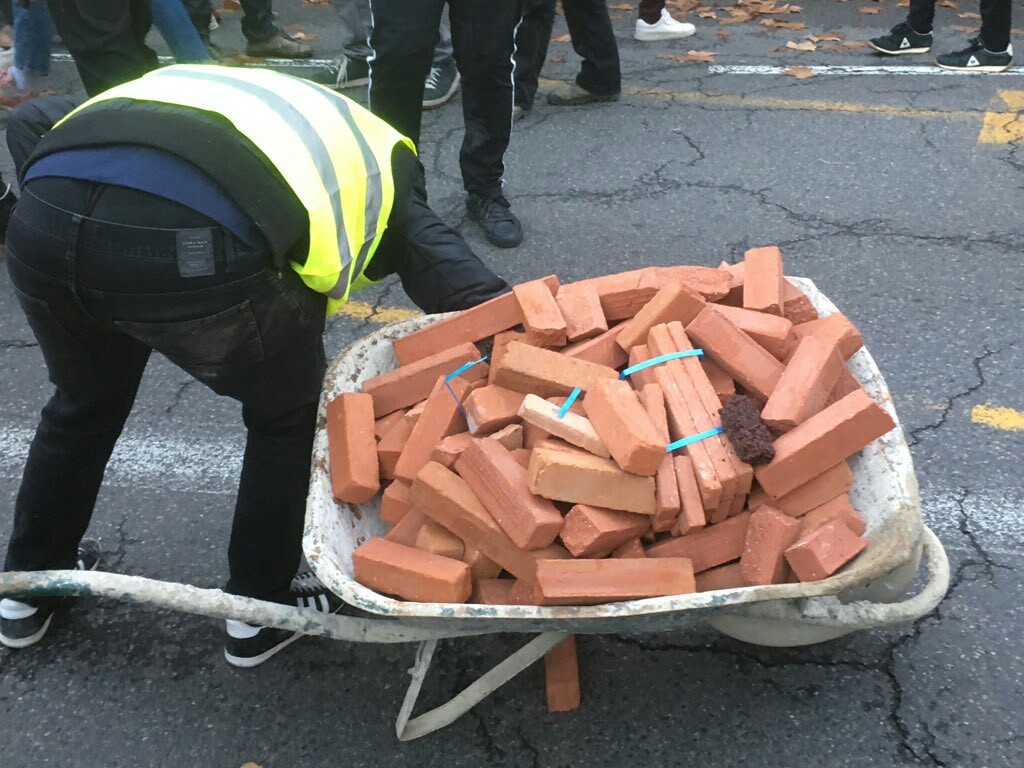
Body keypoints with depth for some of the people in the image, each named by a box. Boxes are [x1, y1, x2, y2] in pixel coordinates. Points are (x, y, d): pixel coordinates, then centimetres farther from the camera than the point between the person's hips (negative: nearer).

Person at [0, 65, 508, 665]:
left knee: (83, 405, 34)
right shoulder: (376, 167, 27)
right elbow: (470, 293, 14)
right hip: (189, 243, -5)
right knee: (287, 415, 25)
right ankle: (261, 609, 37)